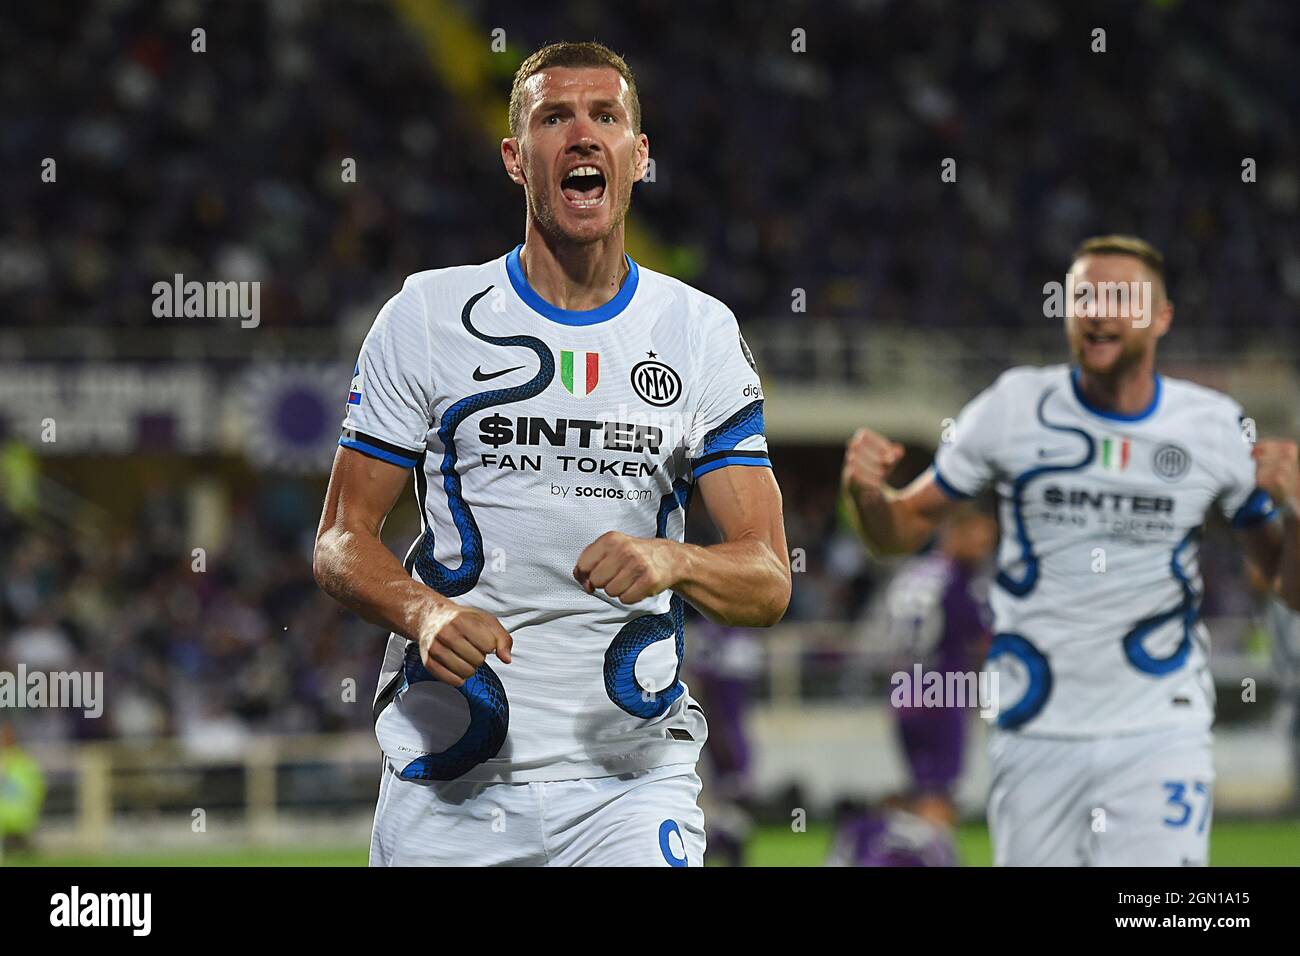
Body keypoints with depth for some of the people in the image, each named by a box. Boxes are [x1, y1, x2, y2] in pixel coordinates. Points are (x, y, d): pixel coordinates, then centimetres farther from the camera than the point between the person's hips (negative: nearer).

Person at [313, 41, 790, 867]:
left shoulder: (701, 334, 6)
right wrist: (425, 613, -18)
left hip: (632, 776, 0)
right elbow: (341, 542, 3)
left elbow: (769, 583, 1)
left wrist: (672, 563, -21)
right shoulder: (428, 316, 3)